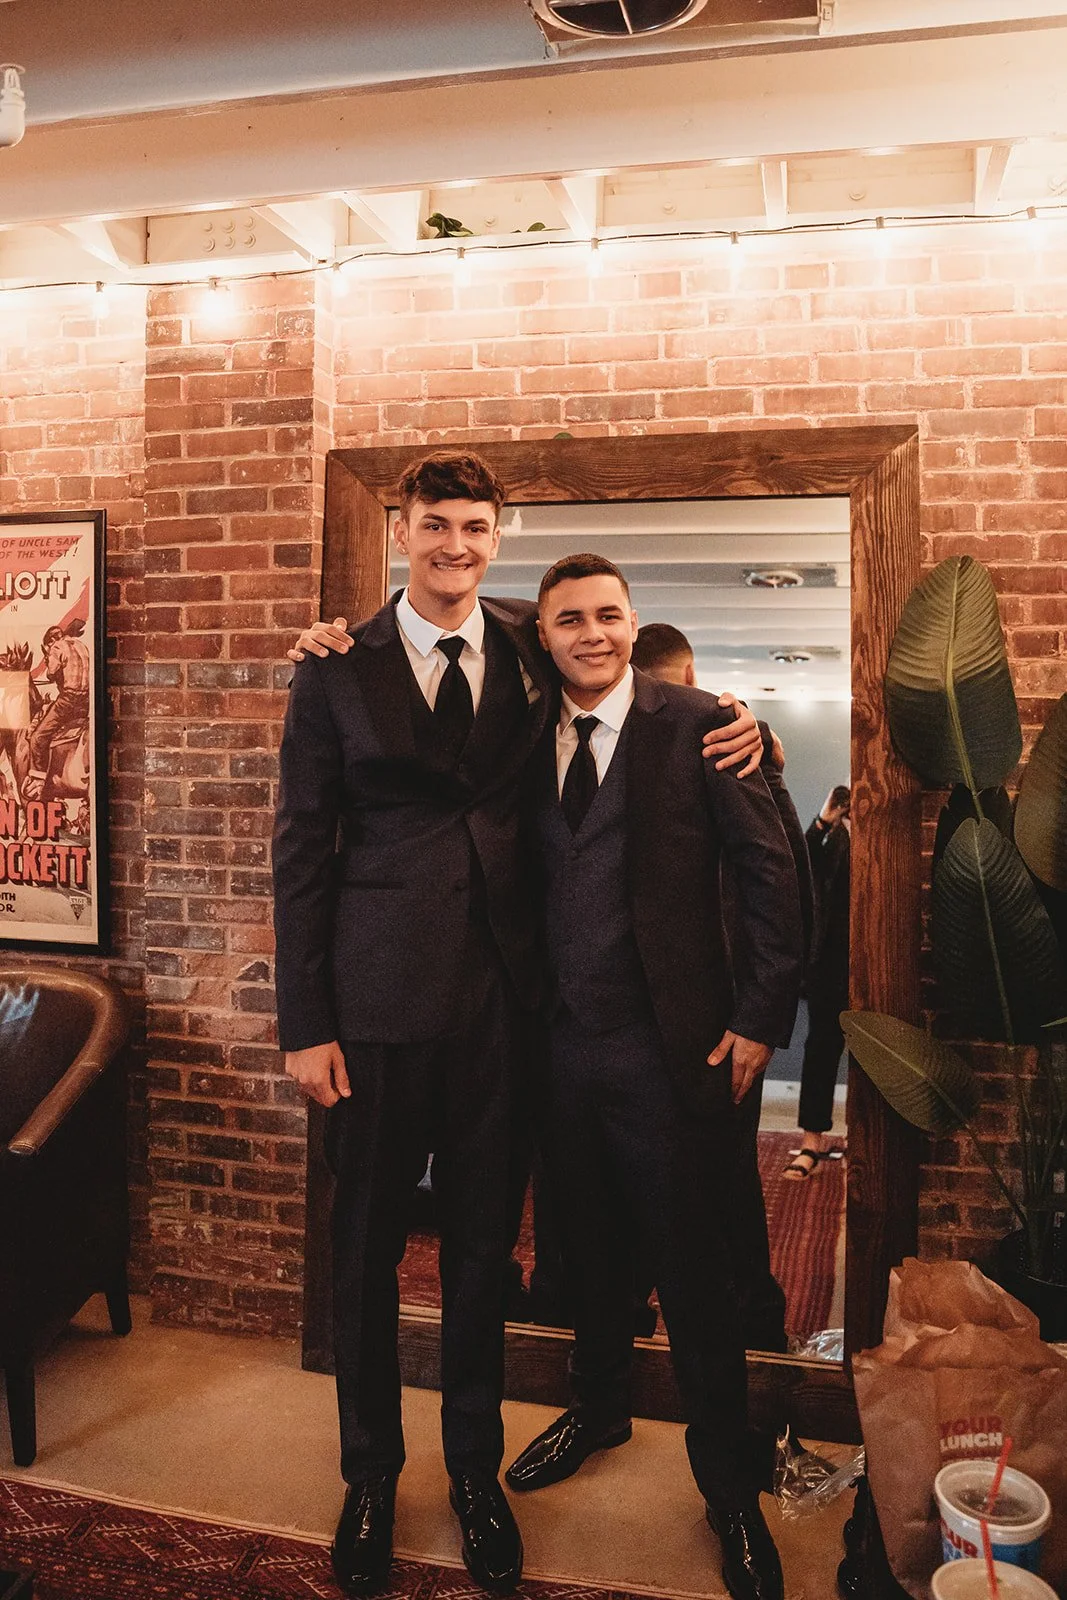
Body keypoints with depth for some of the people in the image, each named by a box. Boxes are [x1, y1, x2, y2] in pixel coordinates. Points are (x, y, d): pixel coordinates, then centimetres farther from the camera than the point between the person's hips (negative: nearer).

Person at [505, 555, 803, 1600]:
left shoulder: (696, 724, -7)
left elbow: (767, 869, -7)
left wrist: (758, 1018, -10)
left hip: (665, 1044, -4)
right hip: (561, 1041, 4)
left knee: (692, 1269, 7)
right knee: (588, 1248, 20)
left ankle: (729, 1491, 29)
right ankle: (599, 1406, 47)